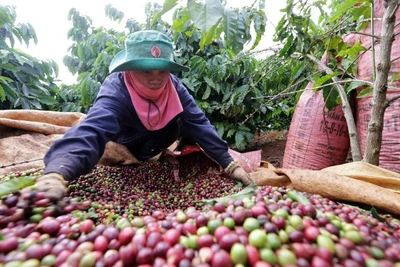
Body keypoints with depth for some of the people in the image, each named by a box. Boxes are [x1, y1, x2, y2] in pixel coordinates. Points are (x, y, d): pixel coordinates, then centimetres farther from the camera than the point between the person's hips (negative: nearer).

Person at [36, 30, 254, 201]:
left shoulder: (174, 87, -26)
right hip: (121, 150, 1)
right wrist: (55, 175, -74)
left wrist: (229, 164, -31)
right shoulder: (115, 91, -37)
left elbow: (199, 124, -26)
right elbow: (92, 130, -54)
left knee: (185, 124, -8)